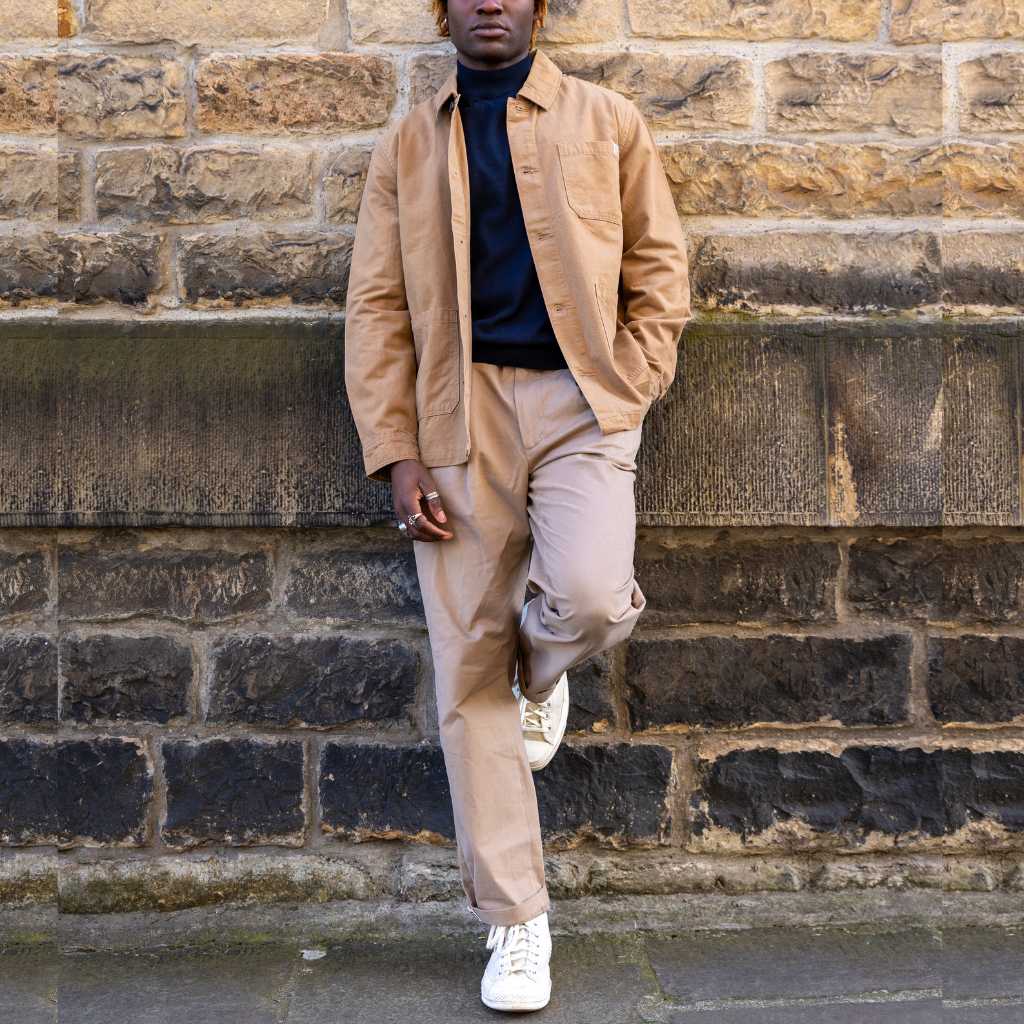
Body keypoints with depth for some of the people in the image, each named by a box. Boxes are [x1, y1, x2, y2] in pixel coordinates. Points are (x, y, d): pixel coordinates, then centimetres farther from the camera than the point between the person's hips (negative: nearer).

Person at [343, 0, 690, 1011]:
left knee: (588, 598, -27)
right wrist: (395, 454, -3)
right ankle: (515, 922, 13)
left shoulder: (607, 122, 12)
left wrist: (627, 390, -3)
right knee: (467, 673, -1)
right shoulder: (404, 147, 13)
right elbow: (376, 308, 8)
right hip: (459, 412, 1)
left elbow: (659, 264, 11)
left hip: (578, 400, -1)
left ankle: (540, 674, 14)